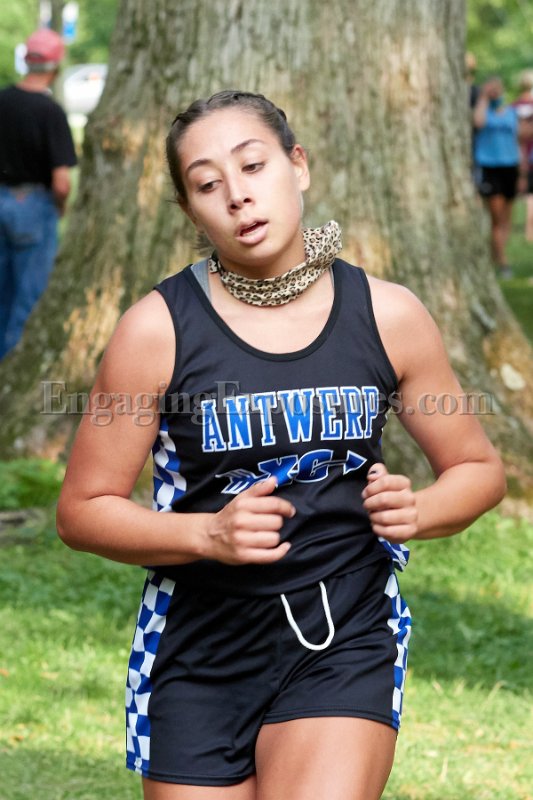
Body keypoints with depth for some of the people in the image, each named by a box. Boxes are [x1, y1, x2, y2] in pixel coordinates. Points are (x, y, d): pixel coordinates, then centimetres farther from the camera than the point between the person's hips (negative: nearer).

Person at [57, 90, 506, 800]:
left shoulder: (388, 316, -1)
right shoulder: (158, 329, -6)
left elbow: (478, 469, 11)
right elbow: (84, 509, -2)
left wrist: (417, 511, -10)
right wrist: (208, 535, -18)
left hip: (346, 642, 0)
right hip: (200, 655, 0)